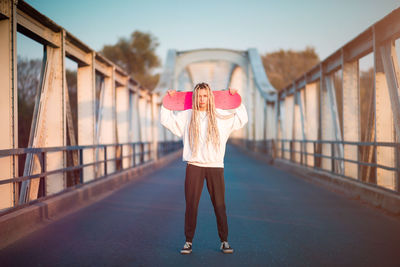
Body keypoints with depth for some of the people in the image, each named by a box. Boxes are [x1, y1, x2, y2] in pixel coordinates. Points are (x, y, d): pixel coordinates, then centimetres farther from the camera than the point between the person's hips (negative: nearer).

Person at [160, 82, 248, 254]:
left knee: (219, 205, 3)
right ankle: (188, 241, 11)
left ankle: (224, 241, 14)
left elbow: (242, 119, 14)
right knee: (191, 205, 1)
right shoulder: (186, 116, 7)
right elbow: (166, 120, 12)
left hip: (216, 166, 0)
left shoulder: (221, 116, 8)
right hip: (194, 166, 0)